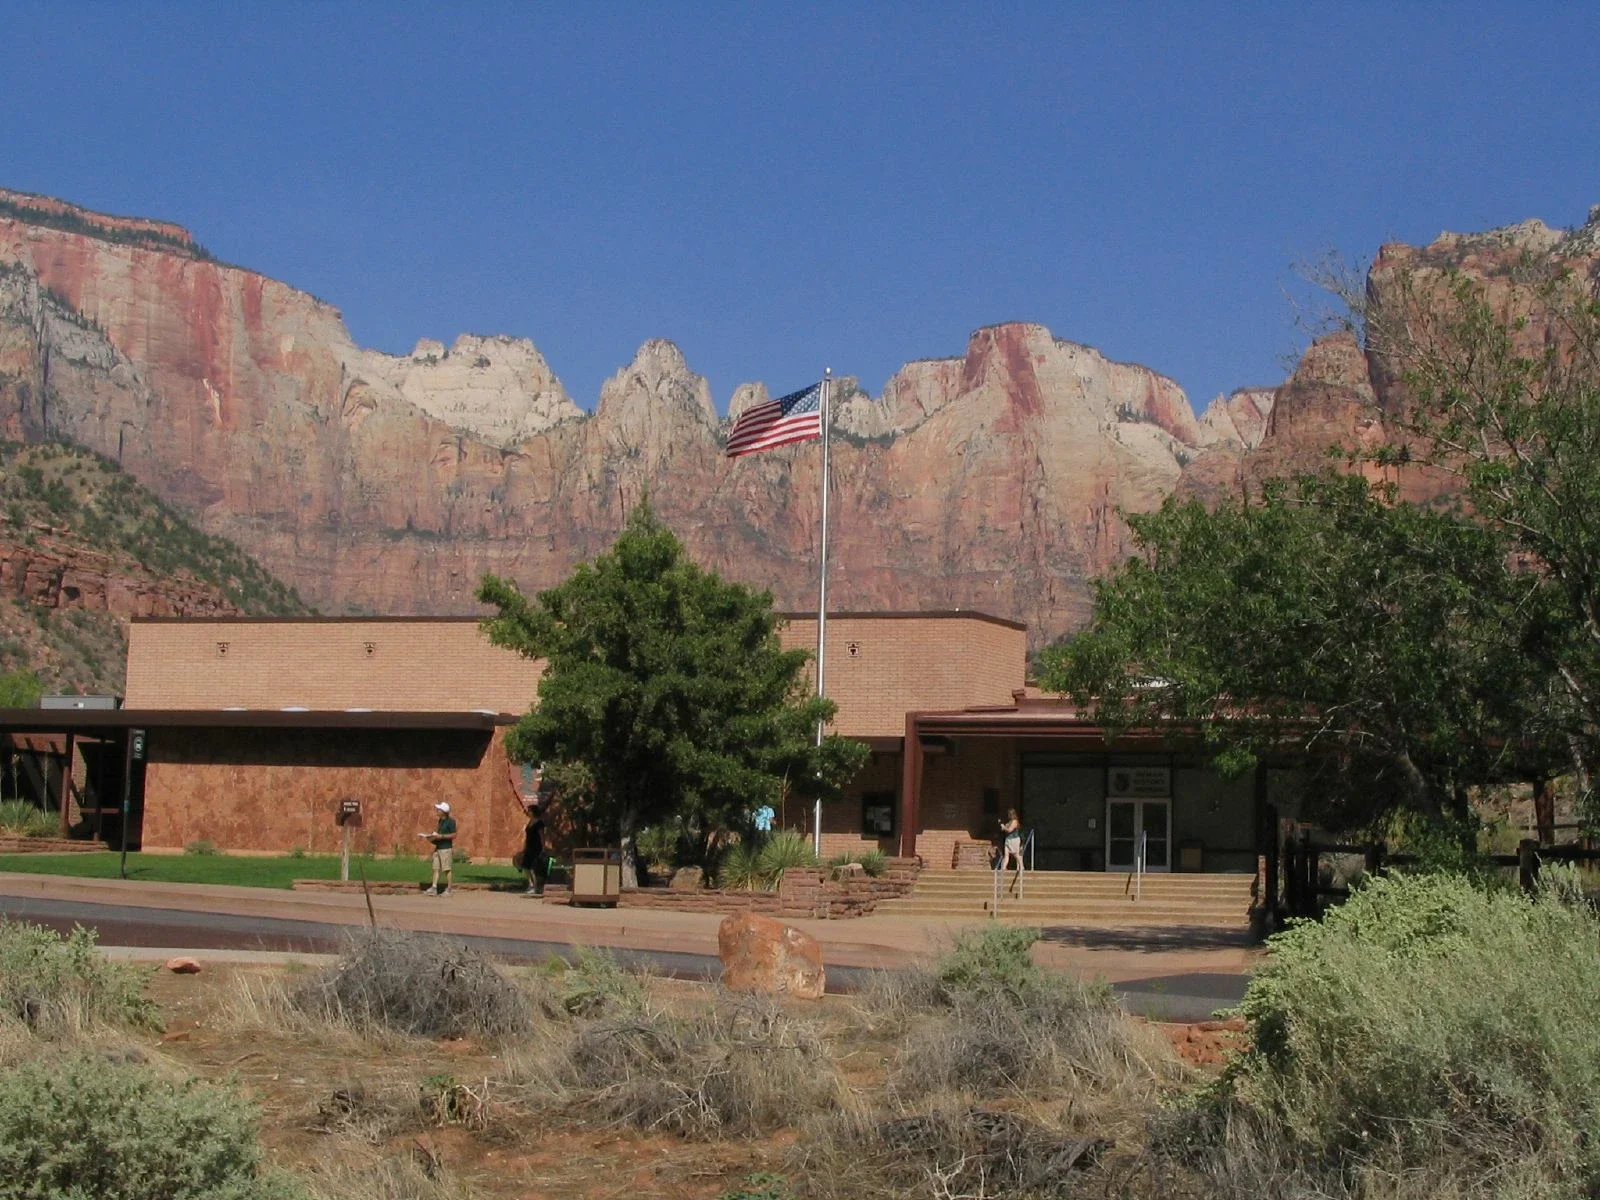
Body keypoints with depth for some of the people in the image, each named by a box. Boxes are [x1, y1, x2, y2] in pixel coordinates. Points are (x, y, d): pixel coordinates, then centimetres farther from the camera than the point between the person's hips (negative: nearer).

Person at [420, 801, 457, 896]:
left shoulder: (450, 821, -12)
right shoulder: (440, 820, 14)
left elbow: (453, 835, -15)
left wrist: (441, 836, -19)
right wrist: (427, 835, 13)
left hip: (445, 848, -8)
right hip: (438, 847, 8)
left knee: (446, 869, -4)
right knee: (436, 868, 5)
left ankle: (448, 890, 2)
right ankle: (433, 889, 6)